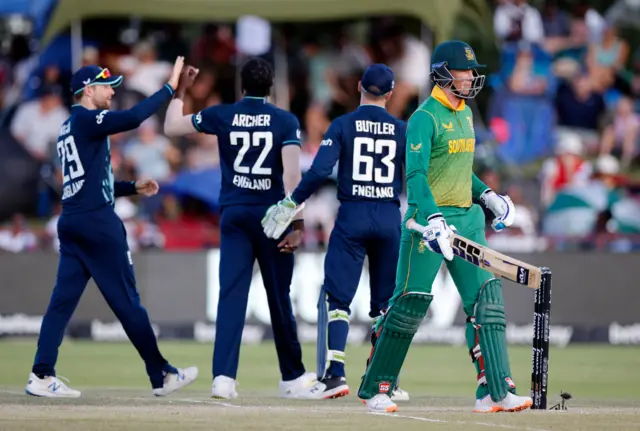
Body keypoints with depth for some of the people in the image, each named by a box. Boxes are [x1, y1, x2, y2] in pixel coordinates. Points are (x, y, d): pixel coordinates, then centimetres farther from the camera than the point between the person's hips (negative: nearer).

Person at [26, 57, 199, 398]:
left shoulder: (68, 129, 20)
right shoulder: (86, 120, -8)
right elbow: (133, 118, -24)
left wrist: (134, 188, 20)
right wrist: (170, 86, -18)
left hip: (71, 223, 9)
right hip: (97, 223, -9)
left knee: (63, 300, 2)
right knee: (127, 300, -3)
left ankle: (42, 376, -6)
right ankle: (161, 376, 3)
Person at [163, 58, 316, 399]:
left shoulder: (222, 116, 2)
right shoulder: (286, 121, -2)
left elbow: (171, 127, 12)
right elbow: (292, 174, -12)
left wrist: (180, 90, 26)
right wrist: (296, 223, -11)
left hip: (234, 215, 1)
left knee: (232, 294, -4)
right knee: (279, 297, 9)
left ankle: (223, 376, -18)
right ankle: (292, 377, 20)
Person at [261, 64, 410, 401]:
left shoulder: (343, 125, -2)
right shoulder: (401, 129, 4)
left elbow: (320, 171, -12)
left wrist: (292, 203, -3)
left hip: (352, 218, -2)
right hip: (390, 218, 2)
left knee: (336, 297, 0)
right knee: (387, 303, 10)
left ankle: (334, 374, -12)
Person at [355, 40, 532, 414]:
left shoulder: (465, 114, 15)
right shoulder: (425, 117, -11)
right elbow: (416, 174, -21)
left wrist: (486, 195, 17)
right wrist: (433, 218, -32)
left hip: (467, 218, 7)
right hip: (430, 217, -7)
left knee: (486, 298, -4)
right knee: (410, 302, -3)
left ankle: (495, 391, -7)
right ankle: (375, 389, 12)